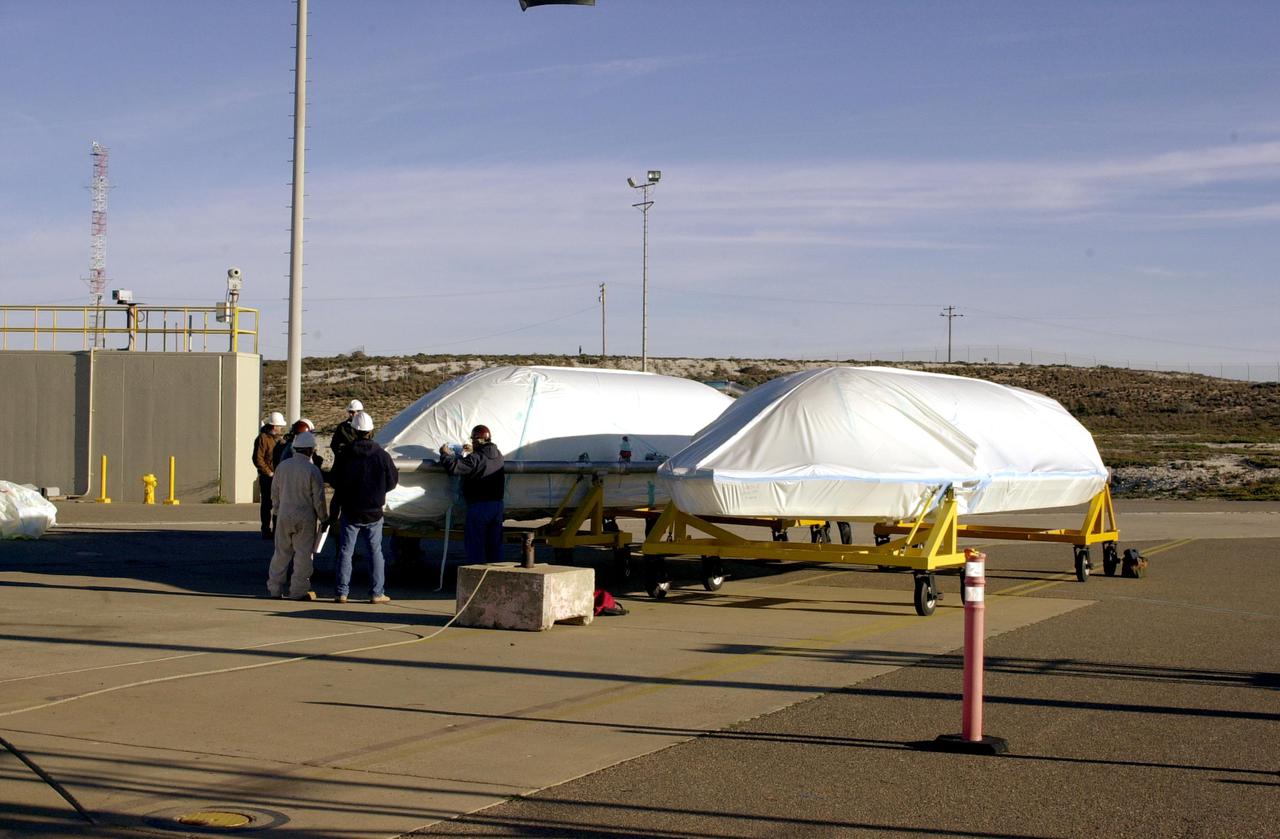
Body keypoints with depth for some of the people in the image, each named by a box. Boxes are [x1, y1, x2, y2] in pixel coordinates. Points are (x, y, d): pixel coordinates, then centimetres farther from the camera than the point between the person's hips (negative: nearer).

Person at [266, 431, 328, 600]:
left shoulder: (283, 466, 1)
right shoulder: (312, 470, -13)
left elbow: (274, 492, 10)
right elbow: (318, 498, -10)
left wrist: (277, 510, 23)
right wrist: (322, 518, 2)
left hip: (284, 515, 4)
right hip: (305, 517, -4)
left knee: (281, 552, 13)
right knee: (303, 554, 3)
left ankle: (274, 588, 16)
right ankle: (299, 590, 4)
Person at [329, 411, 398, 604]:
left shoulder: (345, 454, -8)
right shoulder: (382, 455, -8)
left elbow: (334, 481, 1)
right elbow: (393, 481, 2)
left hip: (350, 512, 0)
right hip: (374, 512, 0)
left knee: (345, 552, 7)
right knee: (375, 551, 8)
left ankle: (342, 592, 5)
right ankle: (376, 593, 7)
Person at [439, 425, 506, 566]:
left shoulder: (476, 458, -17)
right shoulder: (498, 455, 7)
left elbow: (454, 467, -23)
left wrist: (445, 454, -6)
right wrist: (473, 452, 29)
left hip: (478, 506, -7)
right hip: (497, 504, 7)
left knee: (475, 545, -2)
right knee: (495, 545, 13)